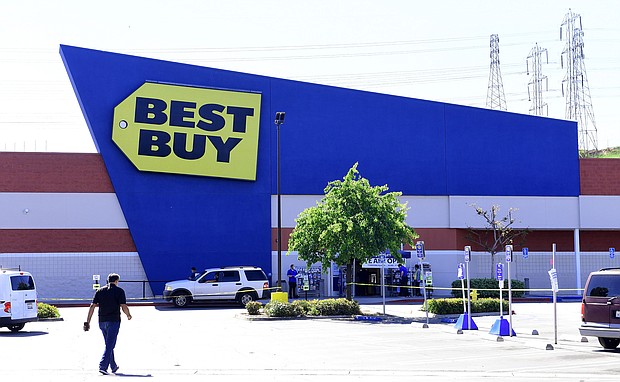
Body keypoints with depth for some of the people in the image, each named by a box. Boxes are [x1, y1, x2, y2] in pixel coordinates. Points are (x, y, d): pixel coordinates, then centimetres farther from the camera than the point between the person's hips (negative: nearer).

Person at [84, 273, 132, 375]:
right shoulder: (119, 291, -2)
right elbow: (124, 307, -9)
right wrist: (128, 315, 10)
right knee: (110, 345, -6)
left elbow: (92, 306, 3)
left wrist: (88, 321, 4)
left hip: (102, 321, 5)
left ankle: (114, 366, 28)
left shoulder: (100, 291, 10)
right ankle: (103, 367, -17)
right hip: (114, 321, -5)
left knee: (109, 344, 18)